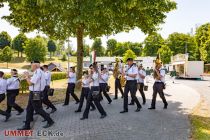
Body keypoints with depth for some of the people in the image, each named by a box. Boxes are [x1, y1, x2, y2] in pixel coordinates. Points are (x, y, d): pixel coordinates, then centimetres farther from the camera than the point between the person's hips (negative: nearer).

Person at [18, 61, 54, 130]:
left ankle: (50, 121, 10)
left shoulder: (38, 72, -19)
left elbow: (30, 83, -21)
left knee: (38, 109, -1)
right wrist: (28, 76, 9)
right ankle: (27, 125, 23)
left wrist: (26, 76, -7)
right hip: (34, 93, 10)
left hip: (35, 94, -10)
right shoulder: (38, 72, 13)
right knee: (29, 109, 14)